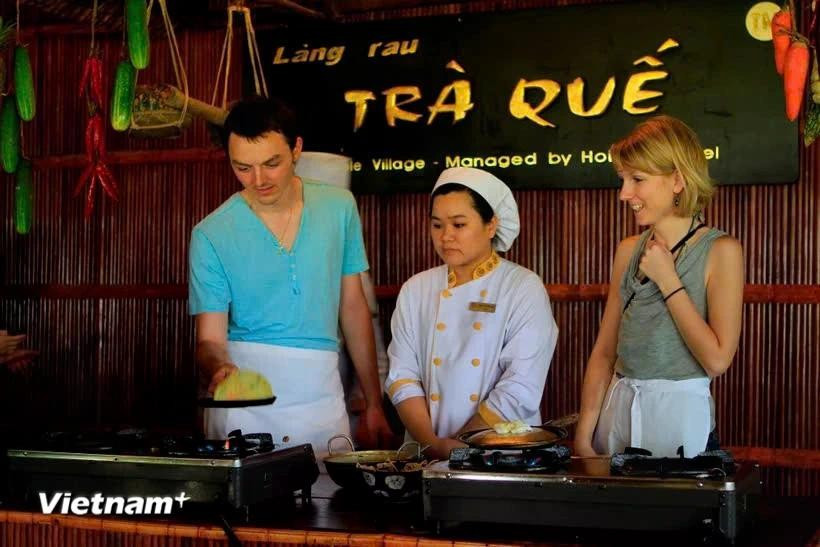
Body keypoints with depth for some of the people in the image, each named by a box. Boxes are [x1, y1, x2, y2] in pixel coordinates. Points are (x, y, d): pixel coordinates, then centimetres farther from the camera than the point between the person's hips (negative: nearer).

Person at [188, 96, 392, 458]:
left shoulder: (339, 208, 5)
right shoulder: (211, 234, -4)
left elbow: (353, 308, 11)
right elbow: (210, 338, -4)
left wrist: (374, 404, 10)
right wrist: (218, 368, -28)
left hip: (321, 397, 2)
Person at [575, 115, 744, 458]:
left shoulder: (720, 251, -9)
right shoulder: (629, 251, 6)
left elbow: (717, 360, -17)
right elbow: (603, 352, 6)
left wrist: (667, 281, -14)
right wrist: (583, 436, -1)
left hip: (681, 413, -5)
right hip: (616, 410, 5)